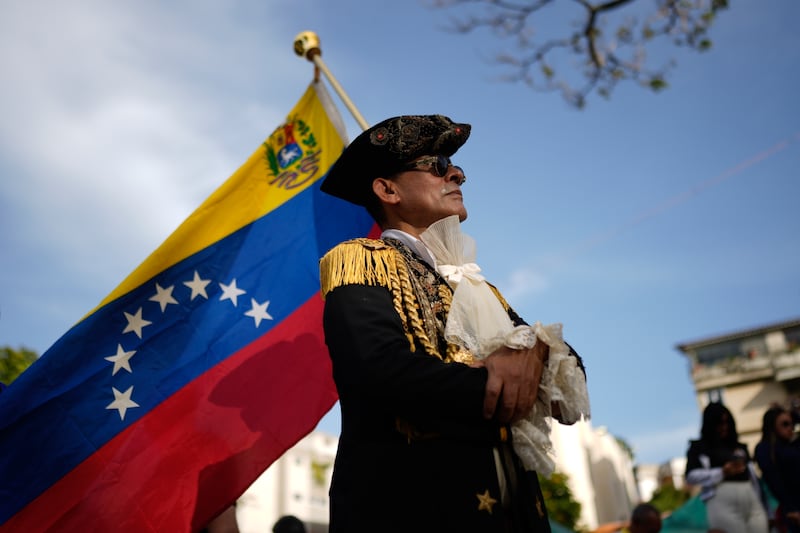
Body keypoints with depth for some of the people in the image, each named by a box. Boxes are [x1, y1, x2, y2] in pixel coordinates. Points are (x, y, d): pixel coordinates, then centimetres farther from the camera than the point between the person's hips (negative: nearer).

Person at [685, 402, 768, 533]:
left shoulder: (739, 447, 22)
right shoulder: (699, 447, 5)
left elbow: (752, 475, 22)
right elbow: (691, 476, -6)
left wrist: (760, 505, 17)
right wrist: (722, 472, -13)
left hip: (751, 501, 5)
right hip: (723, 502, -5)